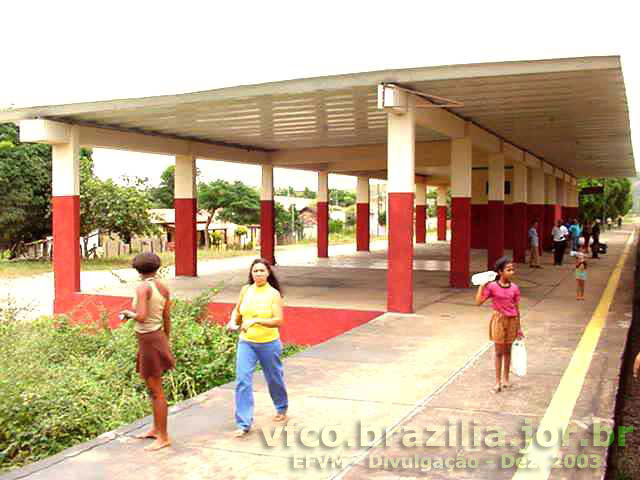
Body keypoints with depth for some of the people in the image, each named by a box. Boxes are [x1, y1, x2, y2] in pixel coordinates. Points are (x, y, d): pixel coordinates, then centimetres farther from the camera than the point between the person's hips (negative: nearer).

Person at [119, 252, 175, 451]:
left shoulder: (143, 287, -17)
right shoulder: (163, 288, 6)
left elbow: (142, 317, -26)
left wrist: (129, 314, -5)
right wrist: (166, 342, 20)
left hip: (149, 340, -8)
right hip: (158, 337, 8)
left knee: (156, 391, -1)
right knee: (153, 386, 21)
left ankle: (163, 437, 6)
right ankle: (156, 429, 33)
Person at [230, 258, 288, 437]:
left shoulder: (274, 294, -10)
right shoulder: (245, 290, 0)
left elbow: (278, 321, -21)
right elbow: (237, 310, 21)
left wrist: (255, 321, -29)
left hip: (268, 344, -2)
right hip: (246, 343, 2)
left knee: (274, 378, 16)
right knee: (242, 381, -9)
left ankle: (282, 408, 44)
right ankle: (243, 424, -3)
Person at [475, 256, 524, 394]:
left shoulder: (514, 288, -3)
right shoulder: (492, 286, -11)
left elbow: (517, 309, 3)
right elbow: (478, 302, -15)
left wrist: (518, 327, 6)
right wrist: (481, 286, -18)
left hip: (511, 320, 2)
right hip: (499, 320, -2)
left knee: (507, 351, 13)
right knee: (499, 352, 4)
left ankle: (506, 379, 28)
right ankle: (498, 381, 13)